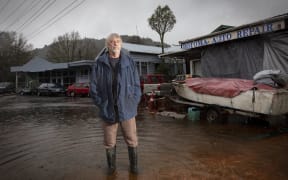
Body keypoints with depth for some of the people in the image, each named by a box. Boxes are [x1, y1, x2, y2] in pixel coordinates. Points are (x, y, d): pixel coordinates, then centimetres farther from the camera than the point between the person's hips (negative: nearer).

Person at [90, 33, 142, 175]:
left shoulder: (129, 62, 0)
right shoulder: (99, 63, -2)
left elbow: (137, 85, 4)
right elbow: (94, 88, 1)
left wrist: (133, 104, -3)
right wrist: (102, 106, -4)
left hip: (127, 109, 1)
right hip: (108, 111, 0)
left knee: (132, 140, 11)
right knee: (109, 142, 13)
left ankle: (133, 166, 33)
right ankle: (111, 166, 34)